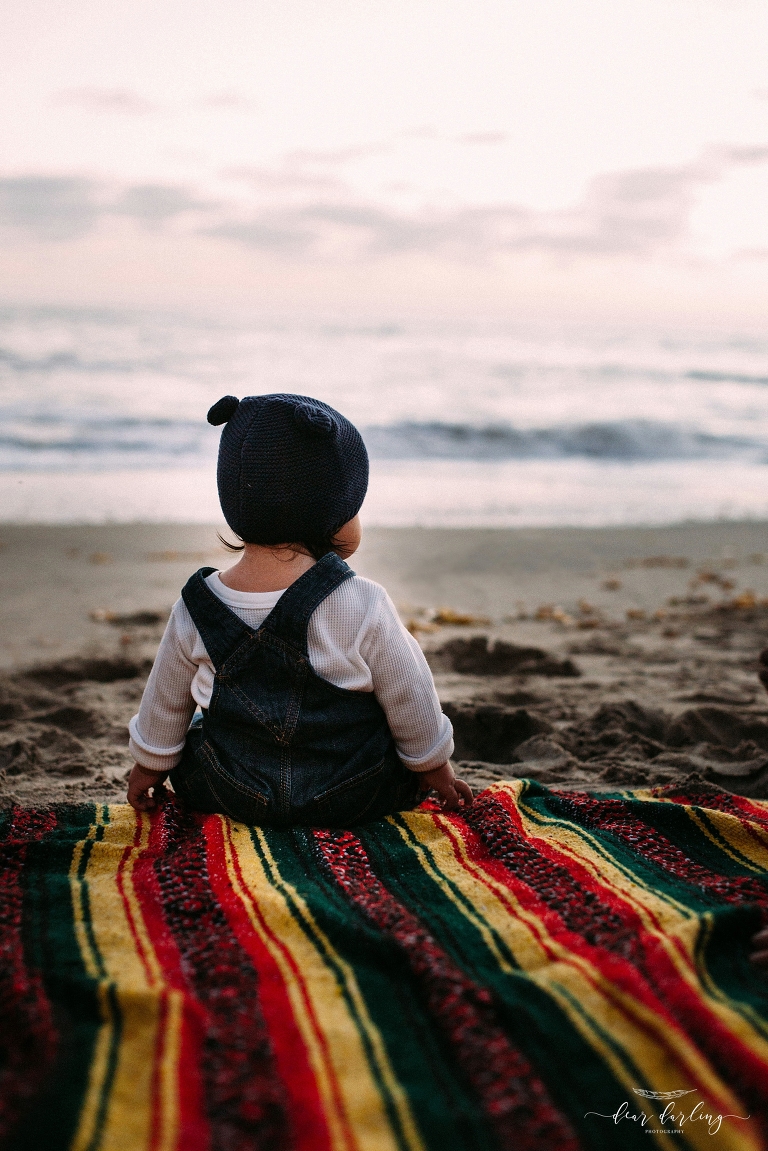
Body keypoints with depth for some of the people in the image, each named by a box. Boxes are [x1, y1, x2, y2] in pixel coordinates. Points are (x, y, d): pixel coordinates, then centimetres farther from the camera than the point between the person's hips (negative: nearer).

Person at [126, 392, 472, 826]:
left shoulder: (195, 608, -13)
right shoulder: (365, 607, -23)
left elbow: (164, 704, 3)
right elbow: (414, 708, -10)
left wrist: (150, 767, 21)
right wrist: (435, 767, 9)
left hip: (229, 799, 2)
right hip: (355, 803, -2)